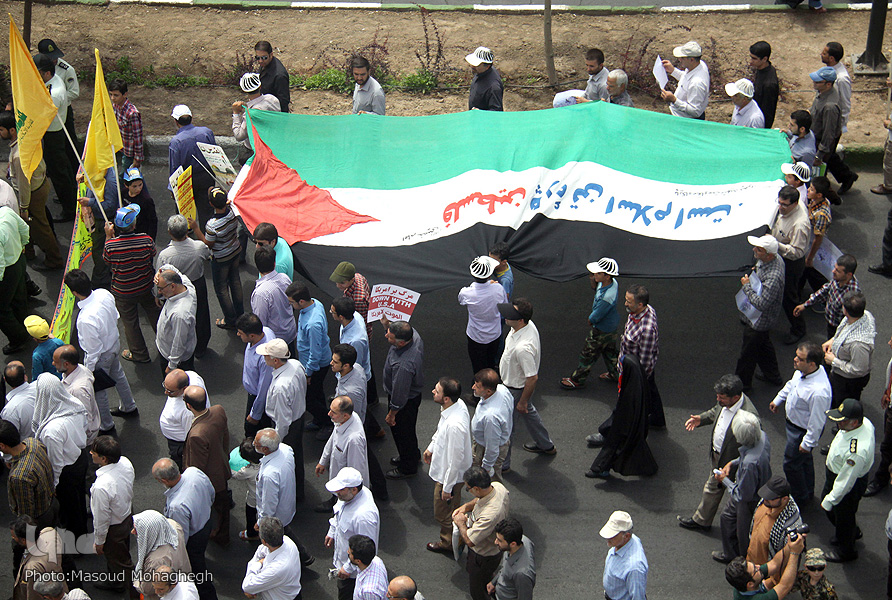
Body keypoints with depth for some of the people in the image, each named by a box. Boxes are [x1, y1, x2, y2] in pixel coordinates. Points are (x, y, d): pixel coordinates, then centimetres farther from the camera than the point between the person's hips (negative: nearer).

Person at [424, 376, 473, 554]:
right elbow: (440, 430, 7)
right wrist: (431, 447, 21)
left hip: (451, 474, -8)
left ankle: (448, 543, 43)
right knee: (454, 506, 33)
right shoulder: (458, 404, -15)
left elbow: (455, 459, -31)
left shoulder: (454, 425, -43)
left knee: (444, 512, 18)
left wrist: (447, 487, -20)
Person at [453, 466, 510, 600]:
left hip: (484, 556, -9)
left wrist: (461, 523, -19)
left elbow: (469, 541, -36)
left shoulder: (490, 514, -46)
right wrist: (465, 506, -10)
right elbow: (479, 499, 6)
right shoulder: (497, 486, -19)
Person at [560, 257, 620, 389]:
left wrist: (590, 320, -5)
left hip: (601, 331, -9)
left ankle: (577, 380, 31)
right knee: (609, 350, 30)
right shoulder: (612, 283, -14)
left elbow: (593, 319, -29)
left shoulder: (607, 297, -41)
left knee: (588, 354, 12)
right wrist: (591, 279, -11)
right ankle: (616, 374, 50)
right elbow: (595, 288, 10)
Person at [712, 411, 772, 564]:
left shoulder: (749, 463, -46)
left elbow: (744, 494, -31)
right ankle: (730, 554, 55)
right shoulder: (762, 436, -20)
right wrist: (732, 463, -3)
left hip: (751, 502, -9)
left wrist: (724, 481, -15)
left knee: (745, 535, 19)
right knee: (727, 518, 31)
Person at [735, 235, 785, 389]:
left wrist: (747, 286, -29)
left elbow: (762, 304, -39)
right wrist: (754, 272, 0)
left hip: (759, 322, -10)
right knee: (764, 345, 30)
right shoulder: (770, 260, -10)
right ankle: (772, 376, 51)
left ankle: (742, 382, 36)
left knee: (748, 353, 13)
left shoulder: (773, 277, -41)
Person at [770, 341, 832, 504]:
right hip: (793, 421, 8)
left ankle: (800, 498, 40)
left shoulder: (818, 392, -42)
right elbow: (792, 384, 8)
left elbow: (817, 422, -29)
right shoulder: (802, 370, -16)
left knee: (791, 464, 14)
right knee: (804, 459, 29)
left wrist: (808, 443, -18)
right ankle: (808, 491, 54)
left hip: (803, 432, -8)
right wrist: (778, 399, 20)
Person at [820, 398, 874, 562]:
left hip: (851, 486, -9)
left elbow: (846, 481, -32)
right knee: (826, 500, 31)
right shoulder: (865, 422, -19)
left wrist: (830, 501, -17)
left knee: (843, 515, 18)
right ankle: (853, 531, 58)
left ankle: (846, 551, 48)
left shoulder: (857, 451, -45)